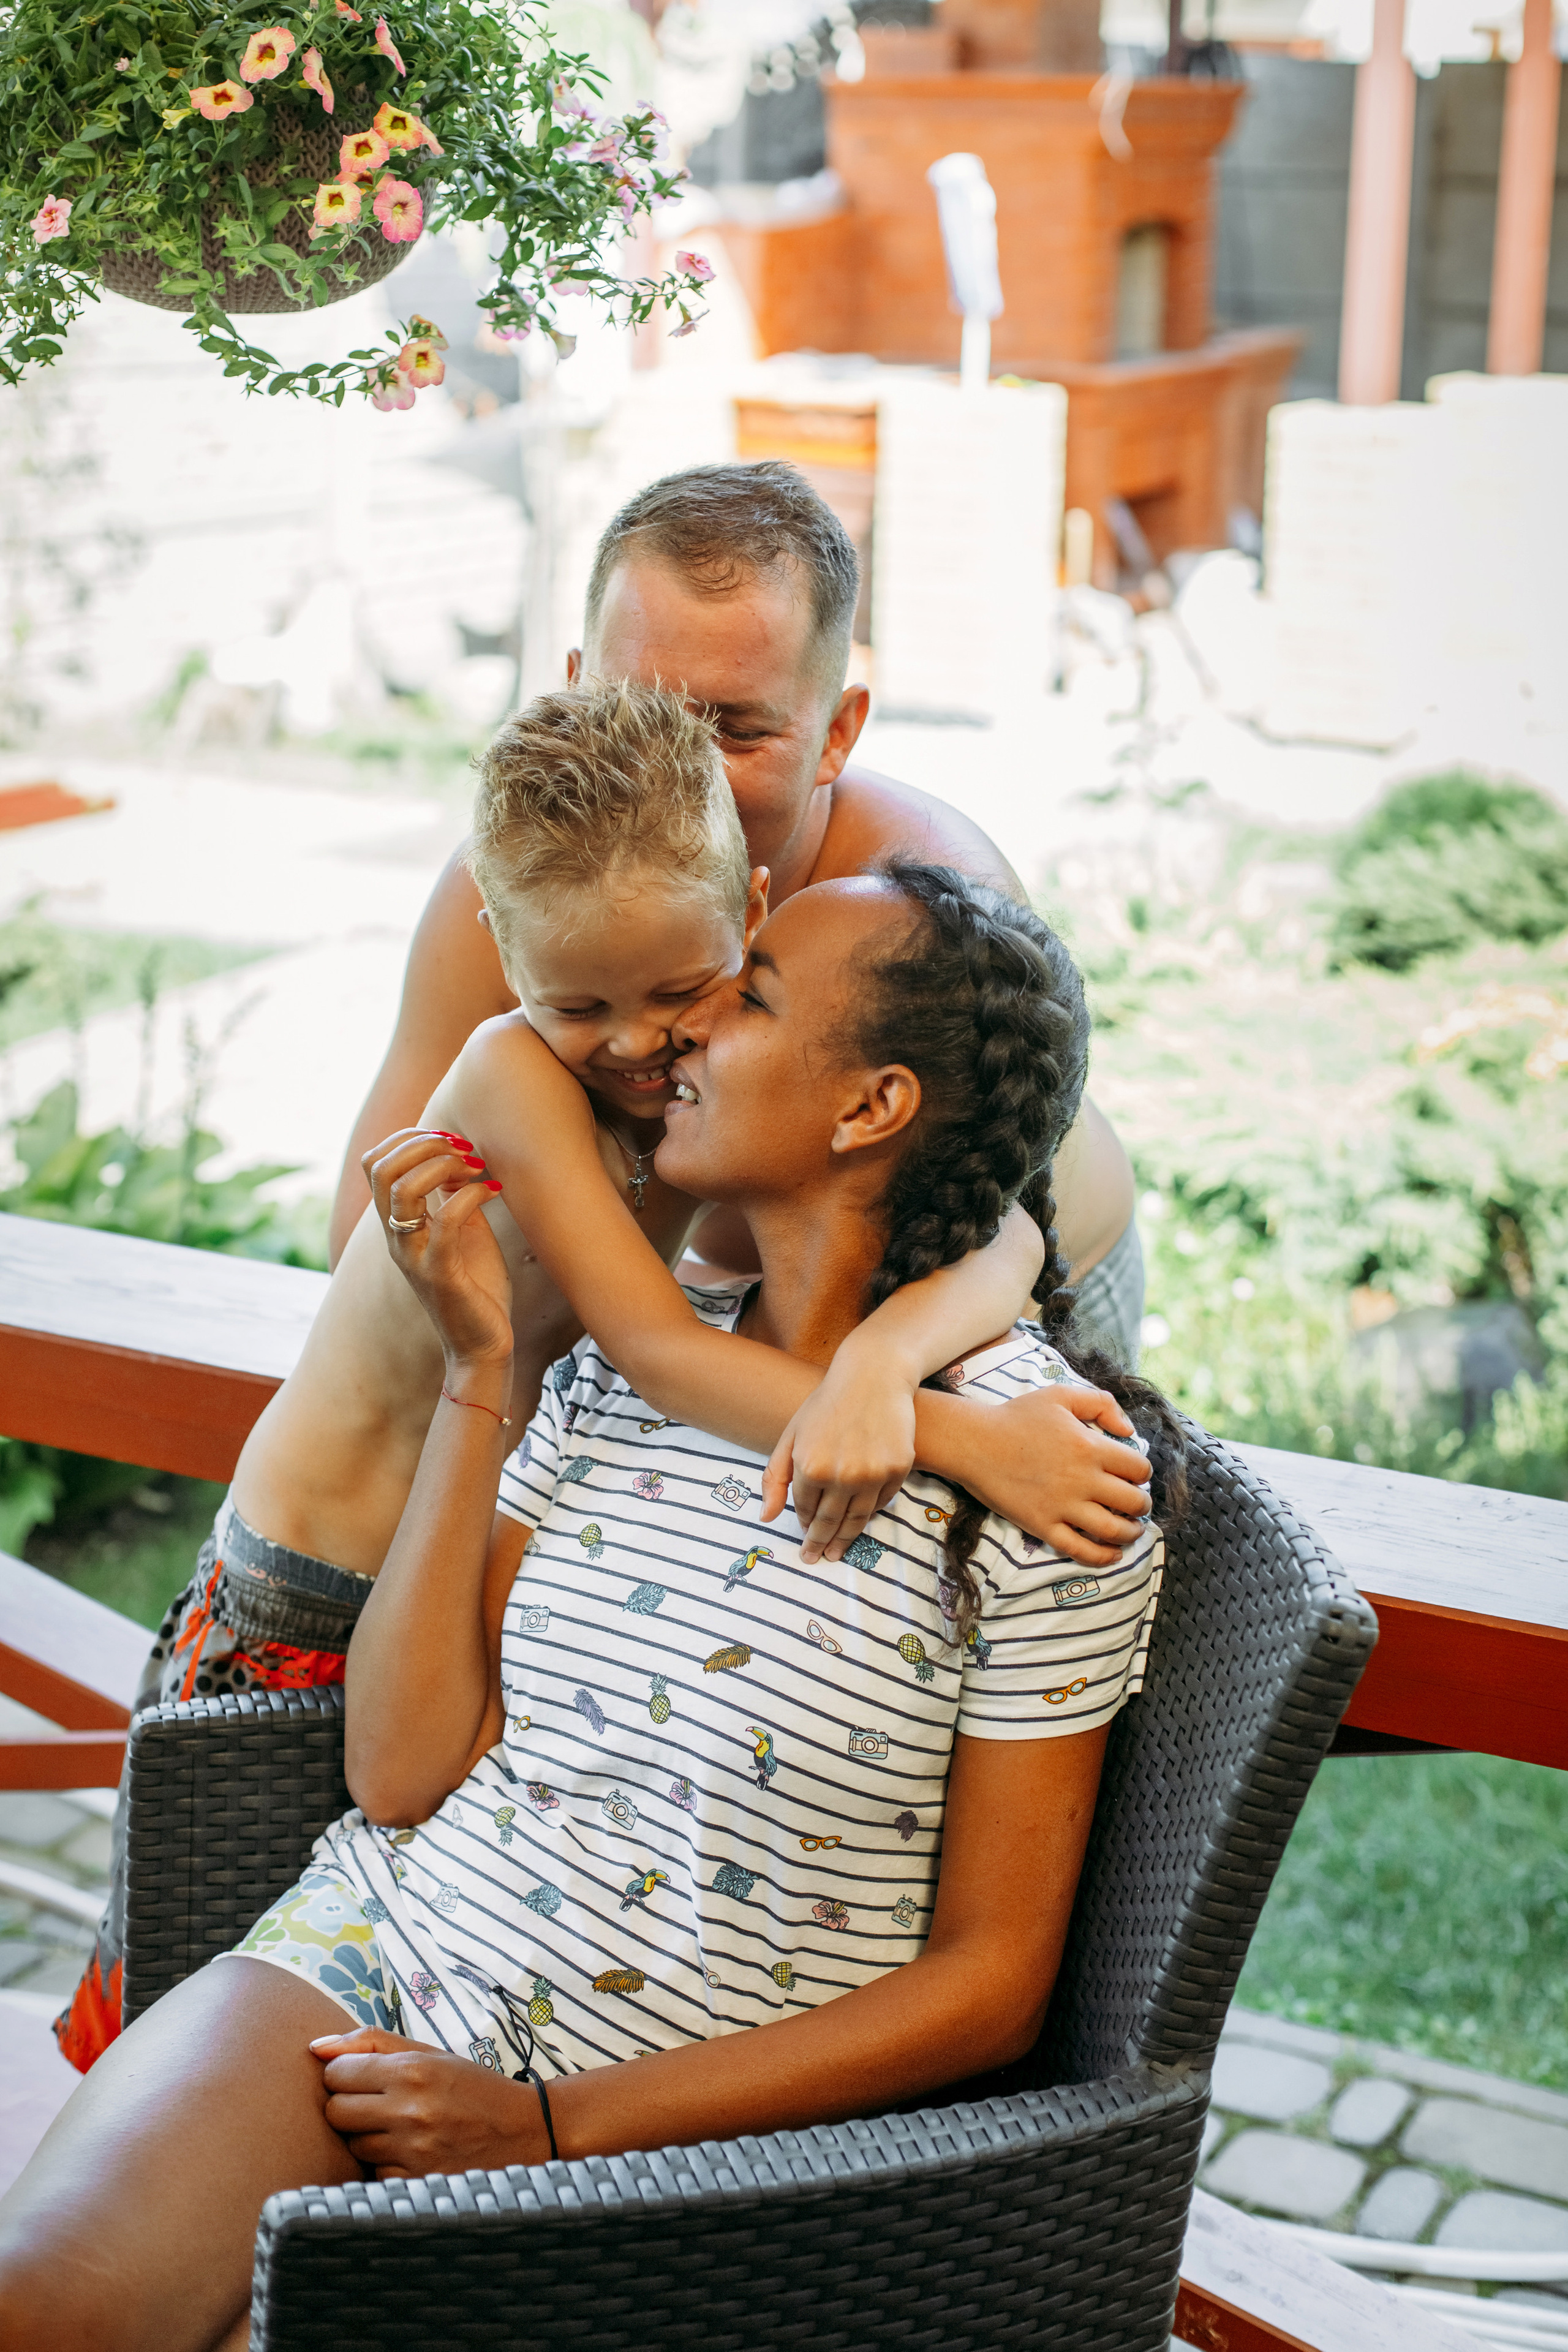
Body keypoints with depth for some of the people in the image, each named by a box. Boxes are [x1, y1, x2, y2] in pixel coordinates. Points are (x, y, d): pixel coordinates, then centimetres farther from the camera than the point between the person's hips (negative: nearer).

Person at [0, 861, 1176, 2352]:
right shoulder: (628, 1361, 7)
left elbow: (990, 1985, -7)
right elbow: (401, 1775, 2)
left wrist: (551, 2123, -11)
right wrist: (475, 1366, -3)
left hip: (655, 2112, -3)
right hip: (363, 1957, 4)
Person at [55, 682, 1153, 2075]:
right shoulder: (516, 1076, -24)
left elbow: (1005, 1232, -24)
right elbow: (659, 1354, -32)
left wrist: (879, 1361, -46)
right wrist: (968, 1440, -42)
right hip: (305, 1620, -4)